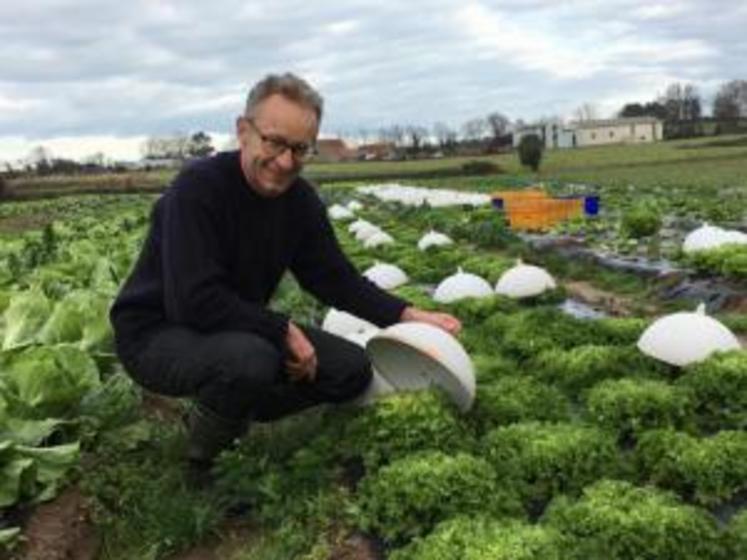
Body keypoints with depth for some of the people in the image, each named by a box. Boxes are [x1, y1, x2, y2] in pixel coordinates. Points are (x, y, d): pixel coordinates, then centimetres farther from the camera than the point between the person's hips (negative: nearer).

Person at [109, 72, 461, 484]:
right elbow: (194, 302, -33)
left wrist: (406, 315, -8)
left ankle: (229, 415, 12)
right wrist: (284, 331, -26)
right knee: (249, 360, -38)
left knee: (352, 371, -2)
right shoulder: (197, 189, -25)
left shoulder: (299, 198, -4)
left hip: (242, 328, 7)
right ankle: (201, 456, -7)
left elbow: (335, 277, 3)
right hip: (156, 334, -7)